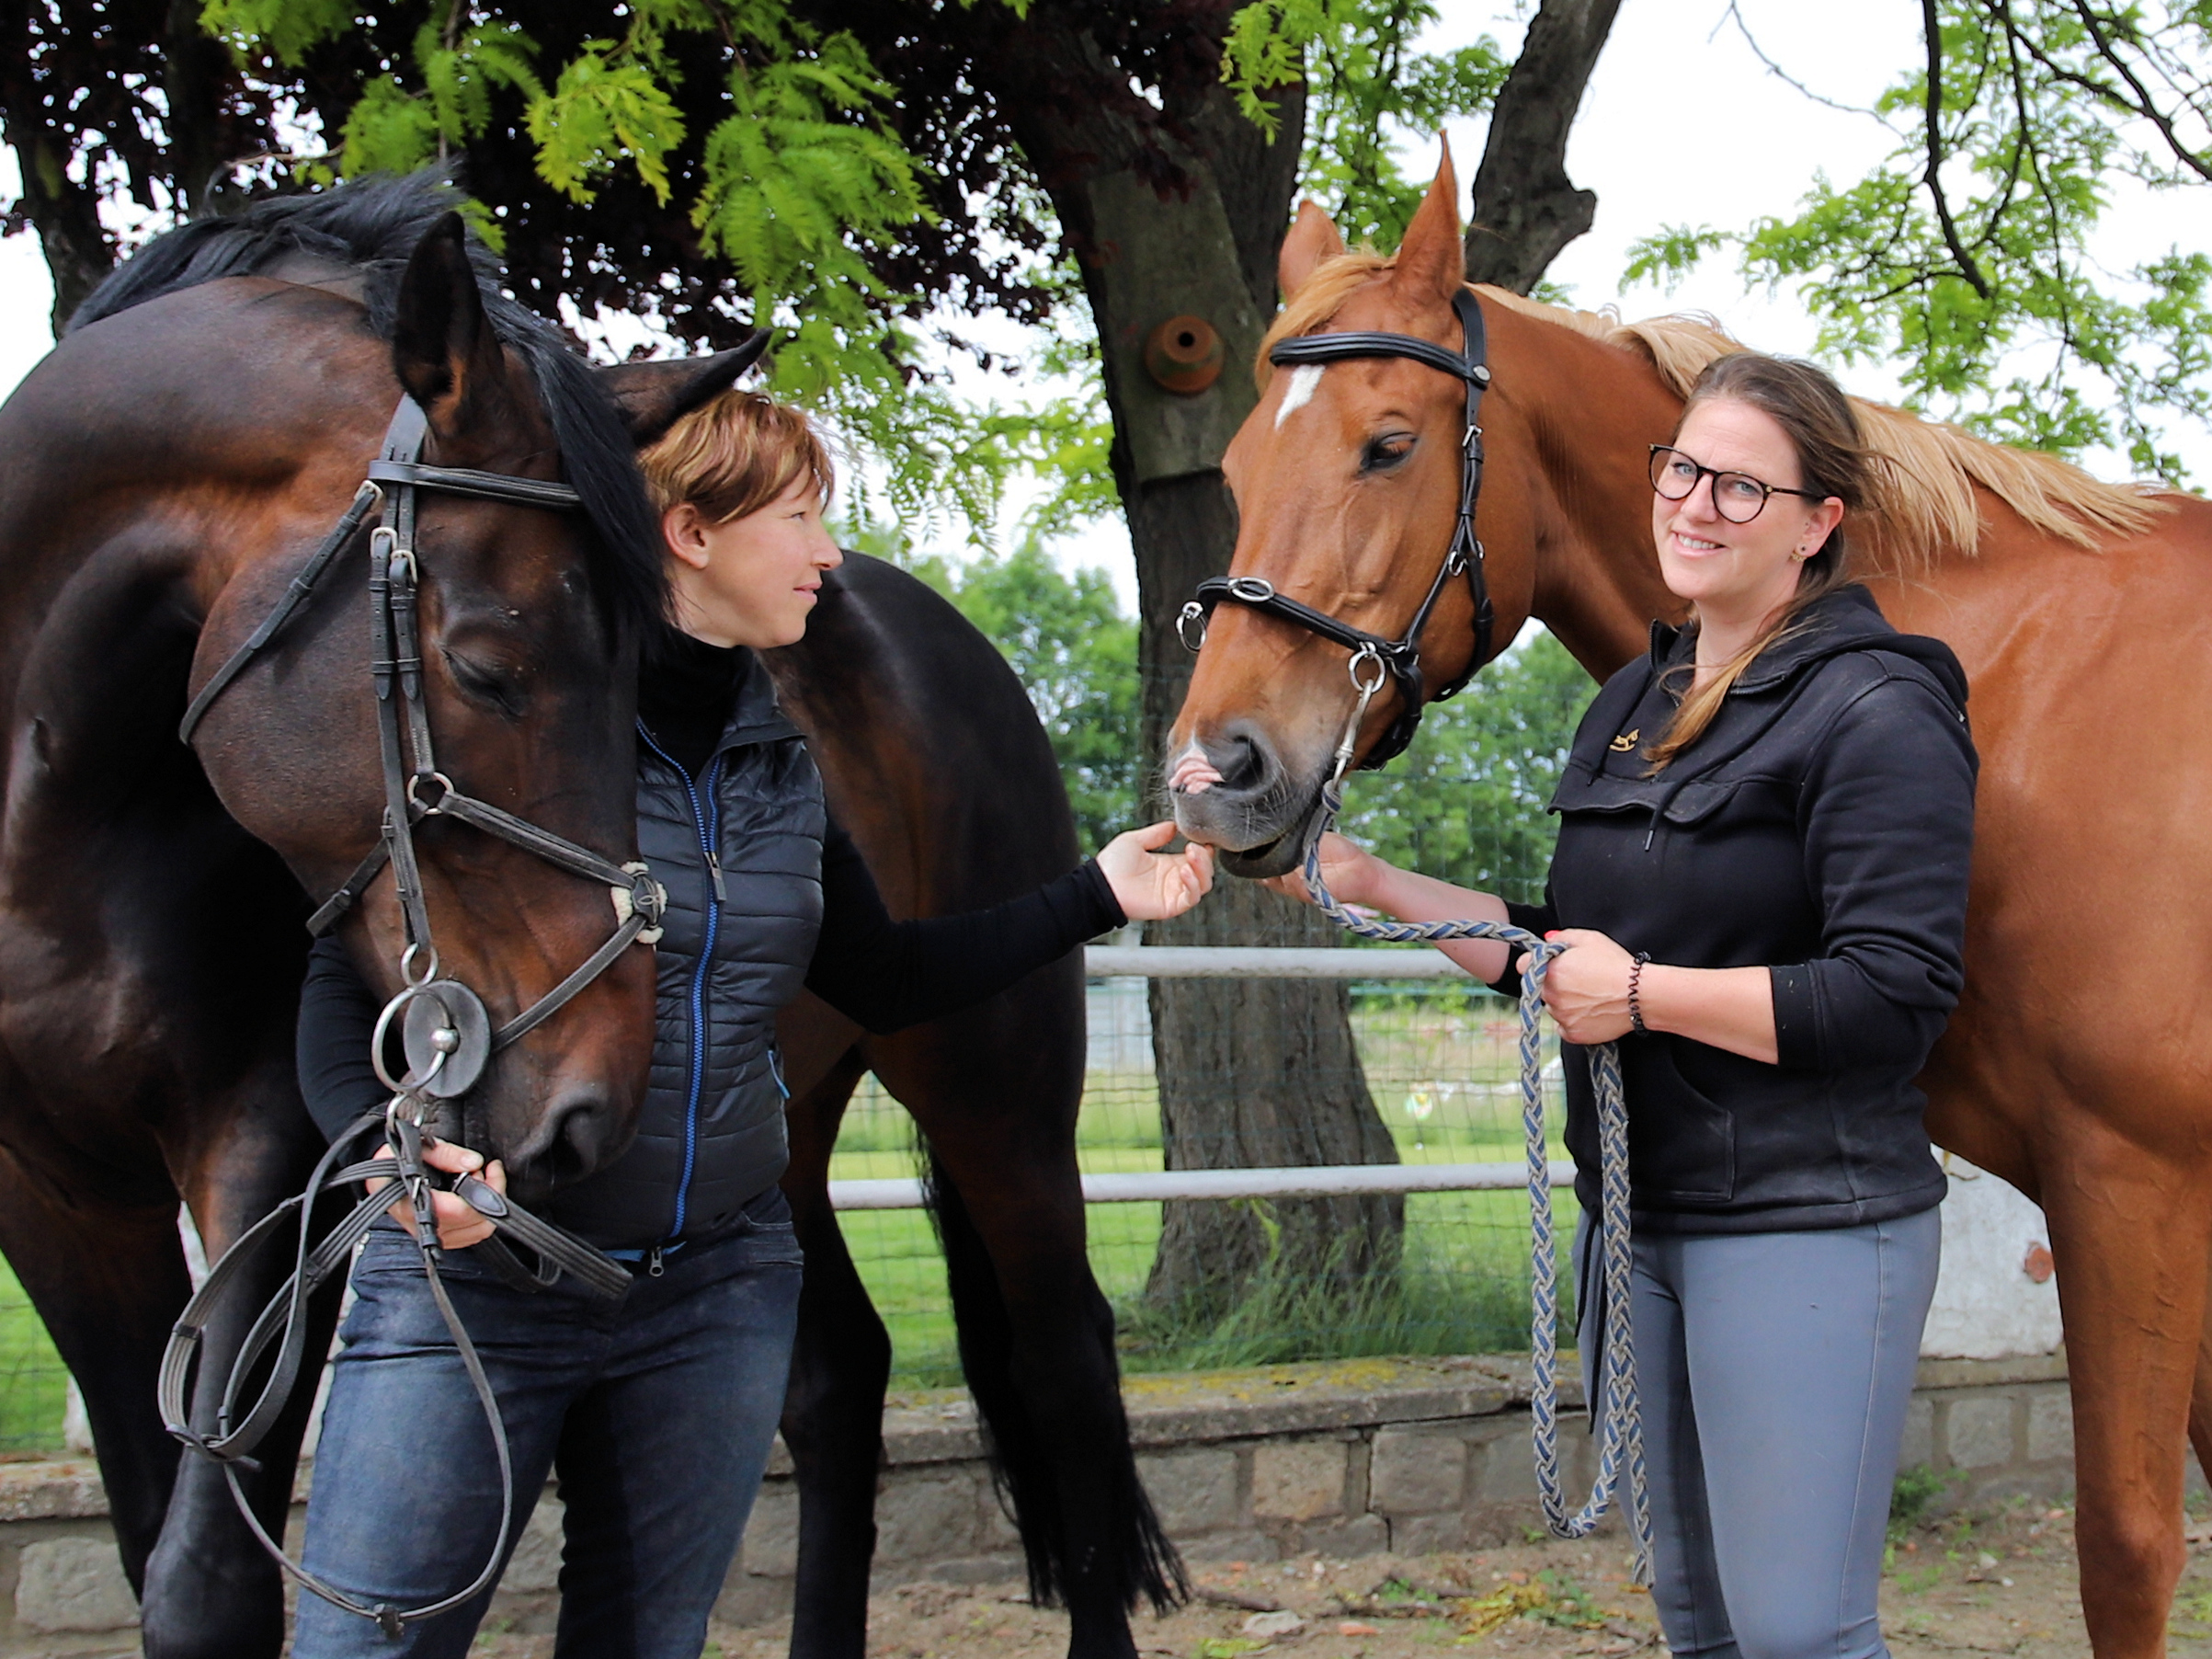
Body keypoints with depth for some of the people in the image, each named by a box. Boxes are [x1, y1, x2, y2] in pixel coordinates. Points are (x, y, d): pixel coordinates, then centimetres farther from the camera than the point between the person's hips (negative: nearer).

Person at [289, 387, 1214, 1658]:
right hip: (473, 1272, -5)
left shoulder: (780, 760, 9)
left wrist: (1094, 900, 14)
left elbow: (882, 980, 19)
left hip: (720, 1289, 6)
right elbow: (344, 977, -9)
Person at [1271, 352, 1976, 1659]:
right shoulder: (1637, 702, 14)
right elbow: (1567, 952, 20)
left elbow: (1894, 1001, -20)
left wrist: (1642, 992, -20)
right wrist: (1370, 885, 9)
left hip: (1805, 1227, -8)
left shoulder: (1877, 711, -13)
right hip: (1640, 1214, 9)